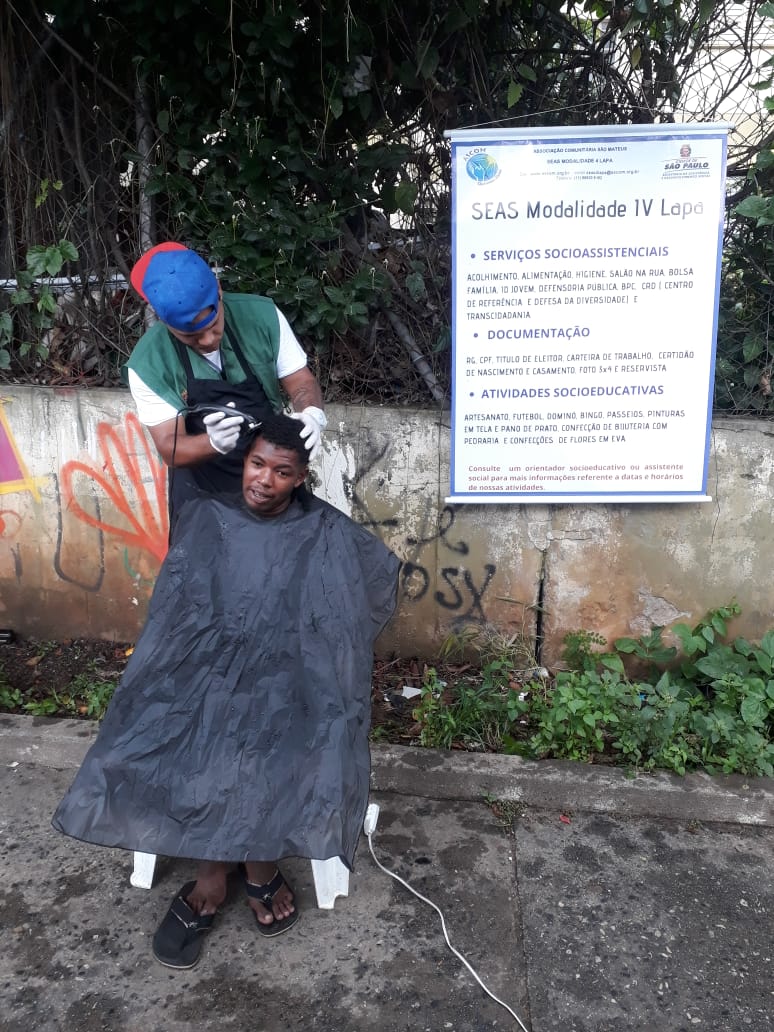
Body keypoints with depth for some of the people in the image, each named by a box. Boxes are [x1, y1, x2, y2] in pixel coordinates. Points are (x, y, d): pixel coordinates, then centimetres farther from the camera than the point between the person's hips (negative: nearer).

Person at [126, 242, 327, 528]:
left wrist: (312, 414, -30)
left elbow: (301, 381, -8)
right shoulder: (148, 363, -20)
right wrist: (214, 443, -40)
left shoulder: (262, 314, -16)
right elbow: (171, 449, -19)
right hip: (203, 494, -1)